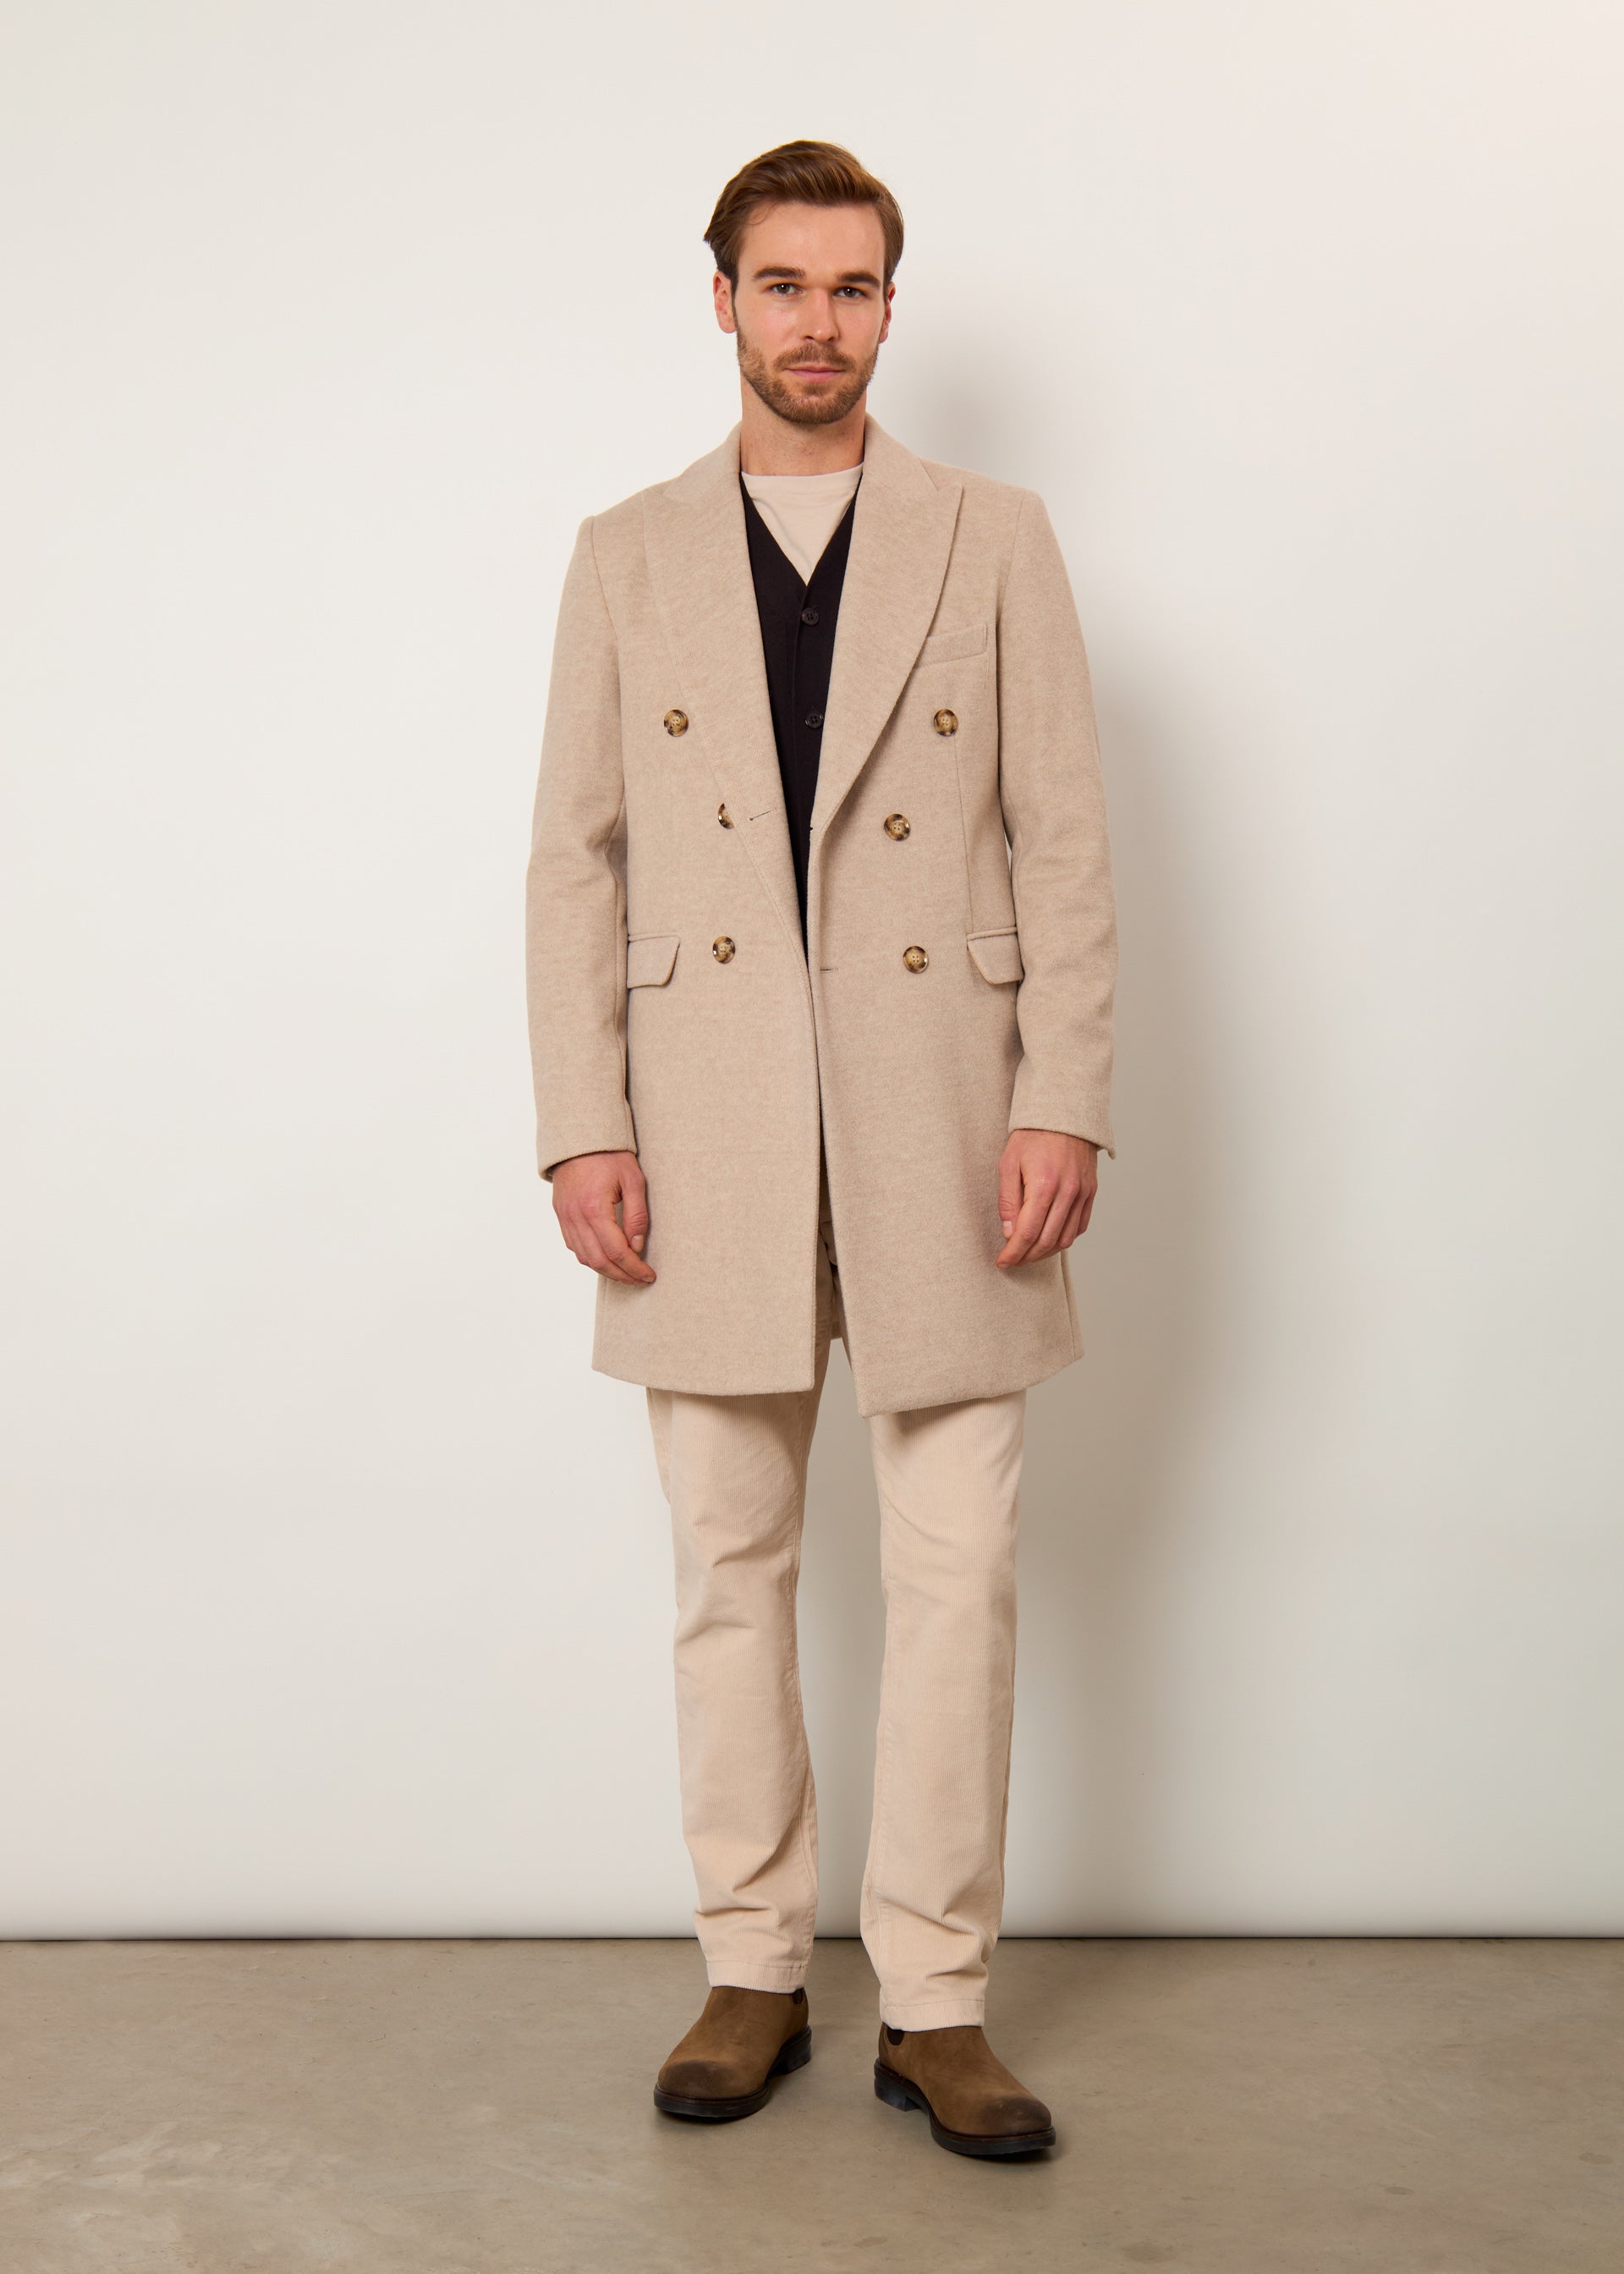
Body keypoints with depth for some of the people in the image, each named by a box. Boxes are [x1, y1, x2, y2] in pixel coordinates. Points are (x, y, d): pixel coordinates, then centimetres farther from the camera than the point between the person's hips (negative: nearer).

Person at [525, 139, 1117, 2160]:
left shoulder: (995, 541, 8)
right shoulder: (627, 557, 11)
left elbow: (1066, 843, 3)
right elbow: (575, 858, 7)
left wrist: (1065, 1104, -7)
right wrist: (584, 1128, -3)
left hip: (942, 1137, -1)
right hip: (711, 1142, 1)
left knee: (956, 1575, 1)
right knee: (729, 1571, 8)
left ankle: (934, 2004, 14)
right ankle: (752, 1976, 22)